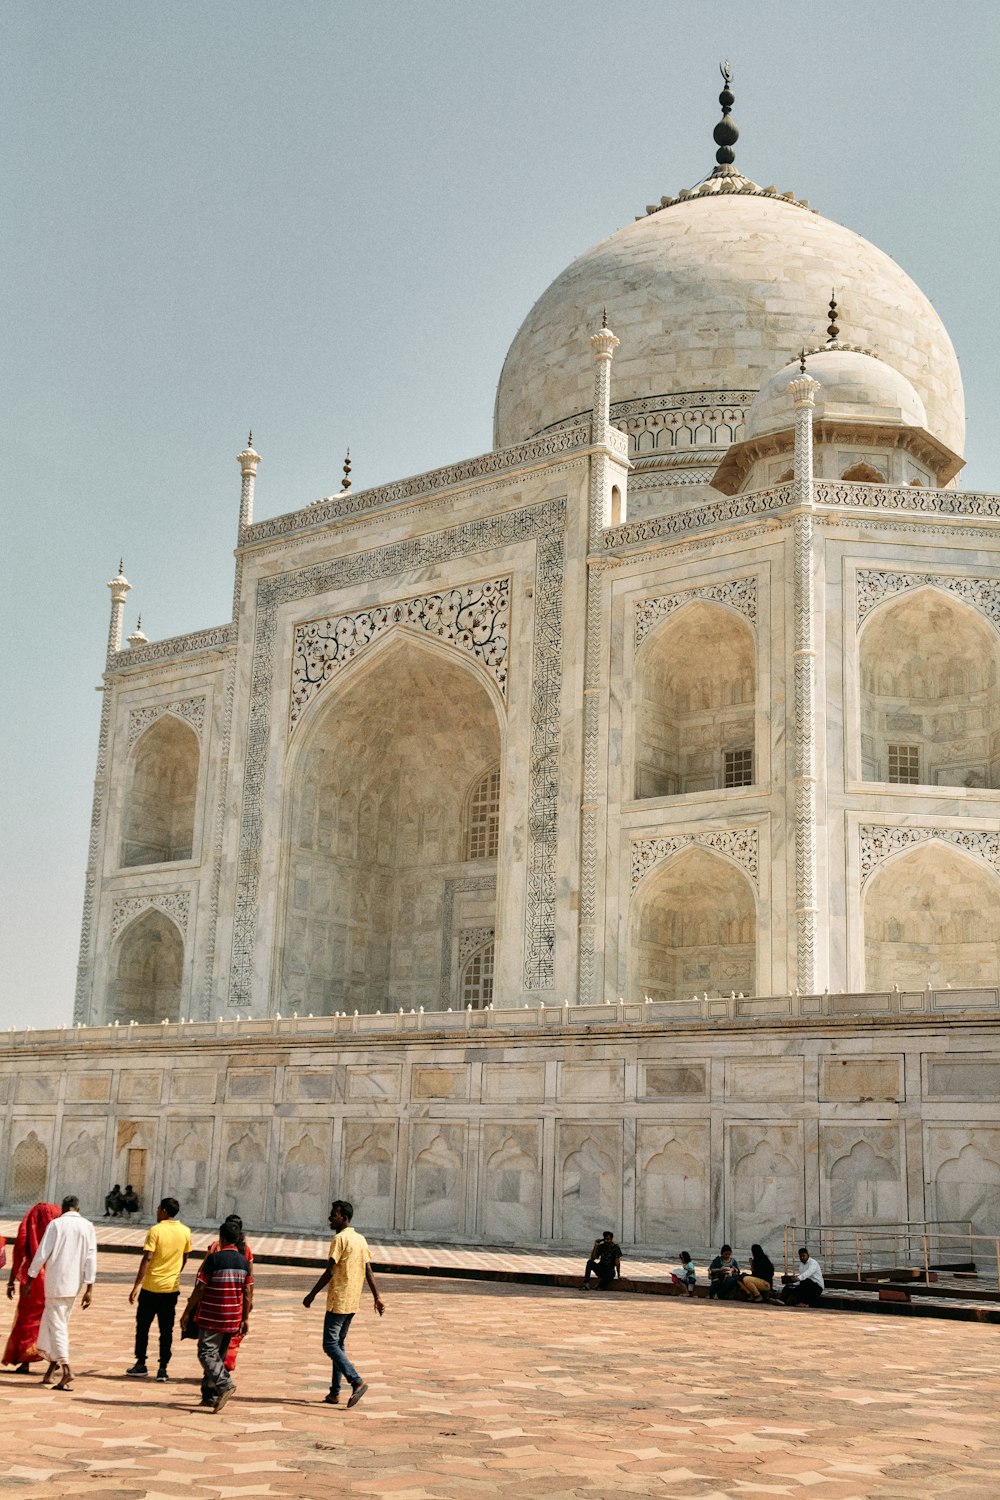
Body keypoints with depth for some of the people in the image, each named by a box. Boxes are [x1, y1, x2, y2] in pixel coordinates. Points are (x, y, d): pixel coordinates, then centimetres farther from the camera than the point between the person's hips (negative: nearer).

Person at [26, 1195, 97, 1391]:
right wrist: (89, 1288, 2)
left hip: (55, 1282, -4)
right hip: (74, 1284, 4)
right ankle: (53, 1363, 19)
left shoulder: (56, 1224, -6)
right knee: (59, 1322, 19)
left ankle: (66, 1369, -14)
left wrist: (30, 1279, 2)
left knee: (57, 1325, -1)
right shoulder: (87, 1226, 3)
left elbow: (42, 1253, -8)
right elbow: (91, 1259, 0)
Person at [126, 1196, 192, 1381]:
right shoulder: (185, 1232, 3)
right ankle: (163, 1368, 5)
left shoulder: (156, 1231, -11)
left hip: (151, 1287, -3)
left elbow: (147, 1258, -17)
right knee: (166, 1330, 7)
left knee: (143, 1326, 12)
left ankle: (141, 1364, 15)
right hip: (172, 1288, 3)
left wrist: (137, 1285, -16)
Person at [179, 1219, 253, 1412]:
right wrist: (245, 1319, 12)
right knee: (219, 1355, 15)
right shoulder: (244, 1262, 6)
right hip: (233, 1319, 6)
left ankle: (225, 1385, -22)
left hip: (212, 1317, -6)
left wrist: (187, 1312, -3)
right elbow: (248, 1293, 6)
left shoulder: (214, 1258, -11)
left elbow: (200, 1289, -11)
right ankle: (210, 1396, 16)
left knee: (207, 1353, -3)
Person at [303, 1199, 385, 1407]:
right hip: (353, 1302, 9)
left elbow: (330, 1271, -17)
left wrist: (312, 1294, -12)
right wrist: (377, 1297, 14)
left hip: (338, 1302, -9)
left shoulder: (340, 1239, -14)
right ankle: (335, 1392, 15)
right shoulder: (361, 1239, 12)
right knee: (338, 1344, 15)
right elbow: (368, 1271, 13)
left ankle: (357, 1381, -16)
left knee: (330, 1345, -5)